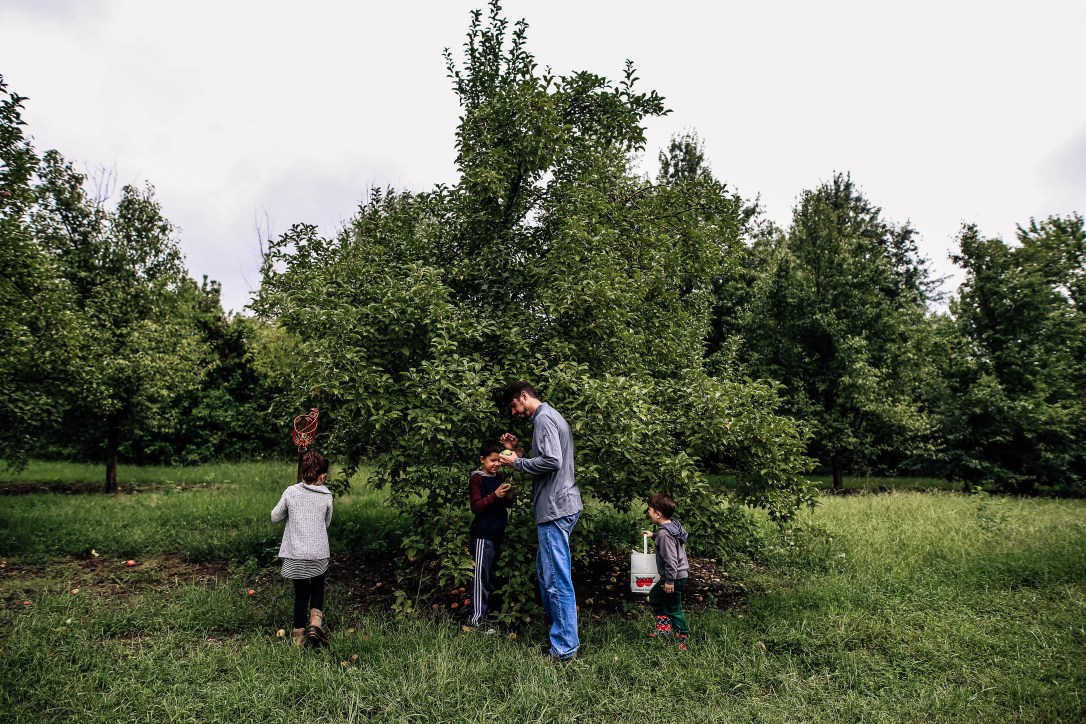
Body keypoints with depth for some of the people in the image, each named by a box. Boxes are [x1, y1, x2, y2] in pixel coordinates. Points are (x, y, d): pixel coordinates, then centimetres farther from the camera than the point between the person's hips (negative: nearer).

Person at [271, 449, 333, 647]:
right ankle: (315, 622, 6)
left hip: (295, 554, 0)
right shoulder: (326, 496, -5)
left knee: (301, 592, 15)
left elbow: (275, 517, 6)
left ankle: (299, 633, 22)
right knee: (318, 586, 23)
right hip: (319, 553, 0)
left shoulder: (291, 492, -6)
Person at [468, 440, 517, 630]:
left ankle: (490, 611, 25)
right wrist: (495, 495, -25)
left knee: (493, 574, 14)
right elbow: (476, 507, -16)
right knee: (481, 575, -5)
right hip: (483, 535, -7)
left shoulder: (501, 477, 11)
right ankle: (477, 618, 0)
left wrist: (509, 497, -3)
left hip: (498, 533, 7)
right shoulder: (477, 479, -9)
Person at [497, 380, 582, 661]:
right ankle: (560, 631, 31)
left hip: (556, 509, -11)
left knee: (556, 579, -5)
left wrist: (517, 463, -11)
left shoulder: (544, 419, -12)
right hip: (559, 508, 11)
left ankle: (565, 647, 2)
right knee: (546, 570, 20)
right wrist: (516, 450, 14)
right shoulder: (549, 417, 20)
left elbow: (552, 461, -24)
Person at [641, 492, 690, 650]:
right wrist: (653, 536, 18)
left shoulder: (664, 534, -26)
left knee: (673, 608, 2)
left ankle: (682, 640, 13)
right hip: (680, 574, 11)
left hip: (675, 577, -11)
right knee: (654, 596, 23)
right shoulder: (673, 525, 3)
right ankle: (664, 628, 29)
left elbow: (670, 559, -27)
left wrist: (670, 581, -22)